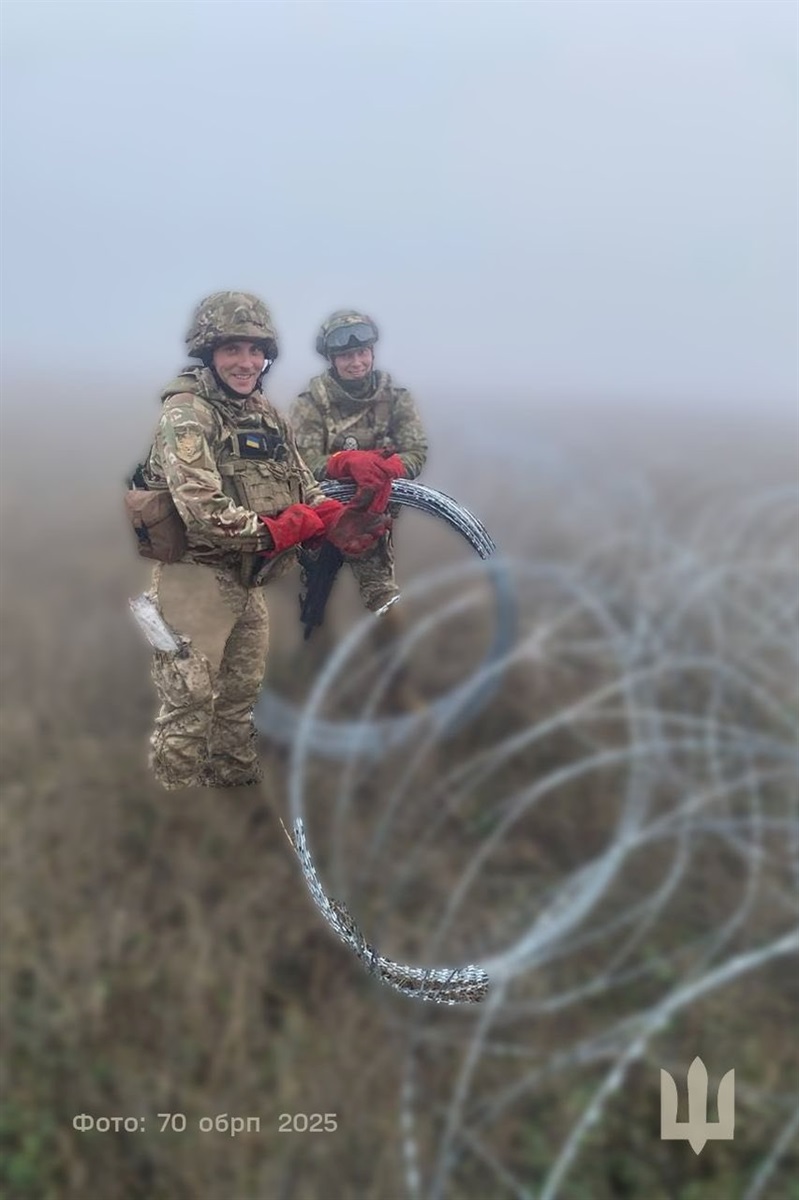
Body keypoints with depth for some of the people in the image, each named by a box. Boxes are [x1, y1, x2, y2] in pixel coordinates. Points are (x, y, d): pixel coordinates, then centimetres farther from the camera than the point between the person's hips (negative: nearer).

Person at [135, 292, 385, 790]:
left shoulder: (269, 416, 11)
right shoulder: (187, 413, -14)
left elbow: (305, 489, 11)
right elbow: (203, 512, -26)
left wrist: (342, 522, -9)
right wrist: (274, 529, -20)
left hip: (249, 581, 8)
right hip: (197, 577, -8)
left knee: (240, 702, 20)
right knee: (189, 707, -4)